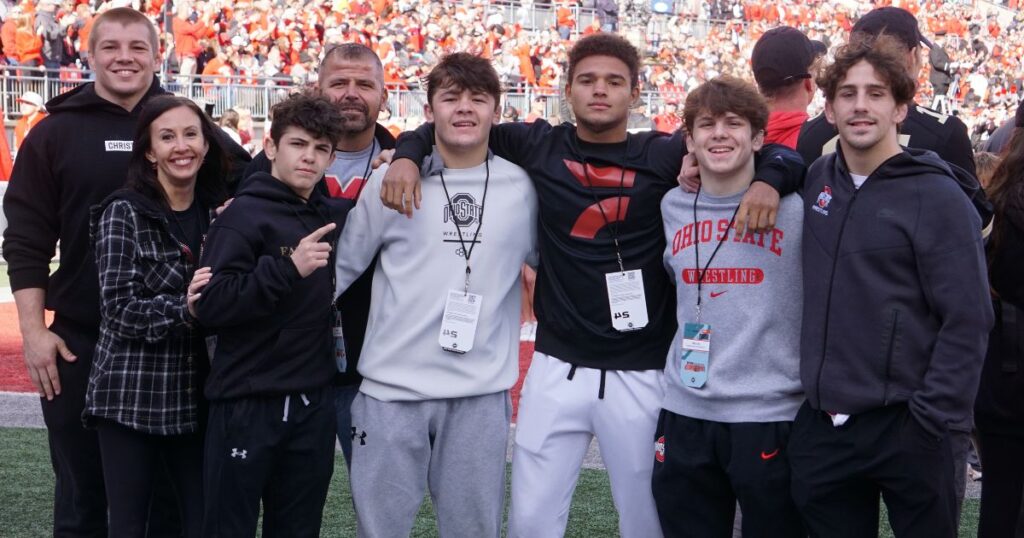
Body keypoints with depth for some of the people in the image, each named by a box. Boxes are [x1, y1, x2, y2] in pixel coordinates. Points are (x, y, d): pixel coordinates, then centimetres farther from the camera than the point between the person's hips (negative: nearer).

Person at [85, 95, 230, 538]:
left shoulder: (216, 211, 8)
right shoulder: (124, 212, -7)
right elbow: (121, 309, -13)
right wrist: (188, 311, -24)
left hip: (194, 396, 5)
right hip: (131, 395, -4)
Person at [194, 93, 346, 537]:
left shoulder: (332, 217, 11)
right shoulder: (246, 214, -7)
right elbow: (209, 305, -16)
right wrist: (288, 266, -26)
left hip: (314, 404, 6)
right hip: (248, 404, -6)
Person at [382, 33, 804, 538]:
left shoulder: (666, 154, -2)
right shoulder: (539, 146, 2)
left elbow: (780, 153, 0)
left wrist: (766, 181, -21)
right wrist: (407, 154, -6)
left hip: (641, 373, -1)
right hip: (557, 367, 1)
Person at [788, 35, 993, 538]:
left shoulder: (937, 198, -9)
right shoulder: (818, 179, 6)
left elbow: (967, 322, -12)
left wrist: (932, 420, -16)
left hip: (904, 427, -5)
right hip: (818, 425, 5)